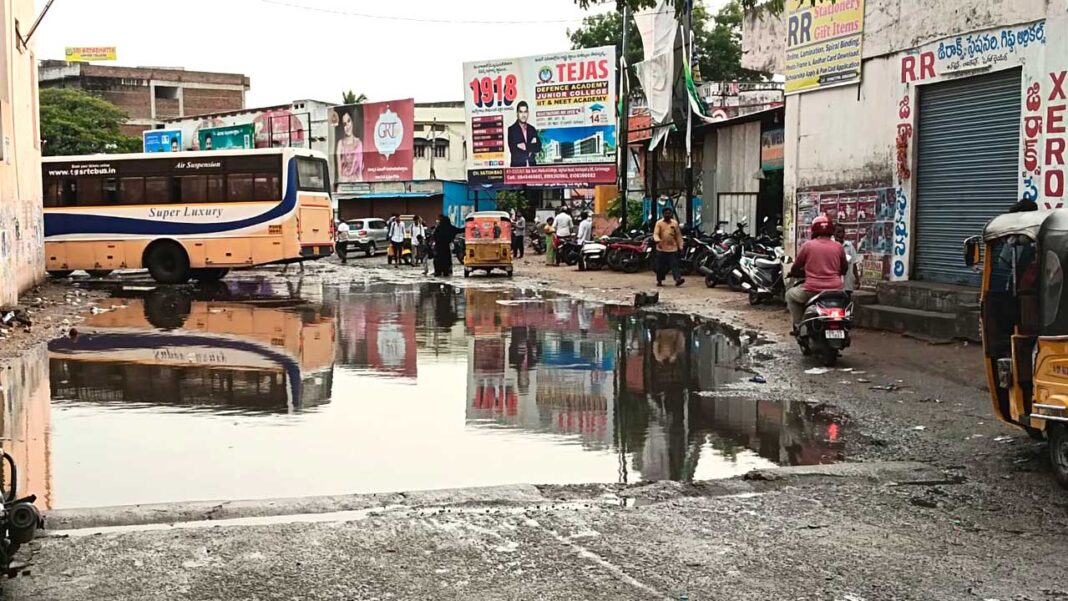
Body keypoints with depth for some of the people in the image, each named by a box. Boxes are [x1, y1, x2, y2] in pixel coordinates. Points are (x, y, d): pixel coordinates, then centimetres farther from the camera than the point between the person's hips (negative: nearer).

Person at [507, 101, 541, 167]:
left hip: (532, 165, 4)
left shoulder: (532, 129, 14)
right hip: (517, 165, -4)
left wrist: (525, 146, -11)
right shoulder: (511, 129, 0)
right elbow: (513, 150, -11)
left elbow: (538, 147, 3)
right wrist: (531, 147, -4)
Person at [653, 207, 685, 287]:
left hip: (672, 248, 1)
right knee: (661, 266, 6)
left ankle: (678, 279, -18)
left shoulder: (675, 223, 7)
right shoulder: (659, 223, 0)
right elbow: (655, 234, -8)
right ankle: (659, 280, 18)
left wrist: (680, 246, 6)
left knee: (674, 264, -9)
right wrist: (657, 241, -29)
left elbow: (678, 235, 11)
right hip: (661, 248, -1)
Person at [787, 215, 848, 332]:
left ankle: (798, 325, 14)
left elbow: (795, 269, 9)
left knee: (790, 295, 25)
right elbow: (844, 269, 20)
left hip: (812, 290, -3)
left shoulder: (807, 245, -1)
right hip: (835, 291, 3)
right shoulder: (838, 247, 6)